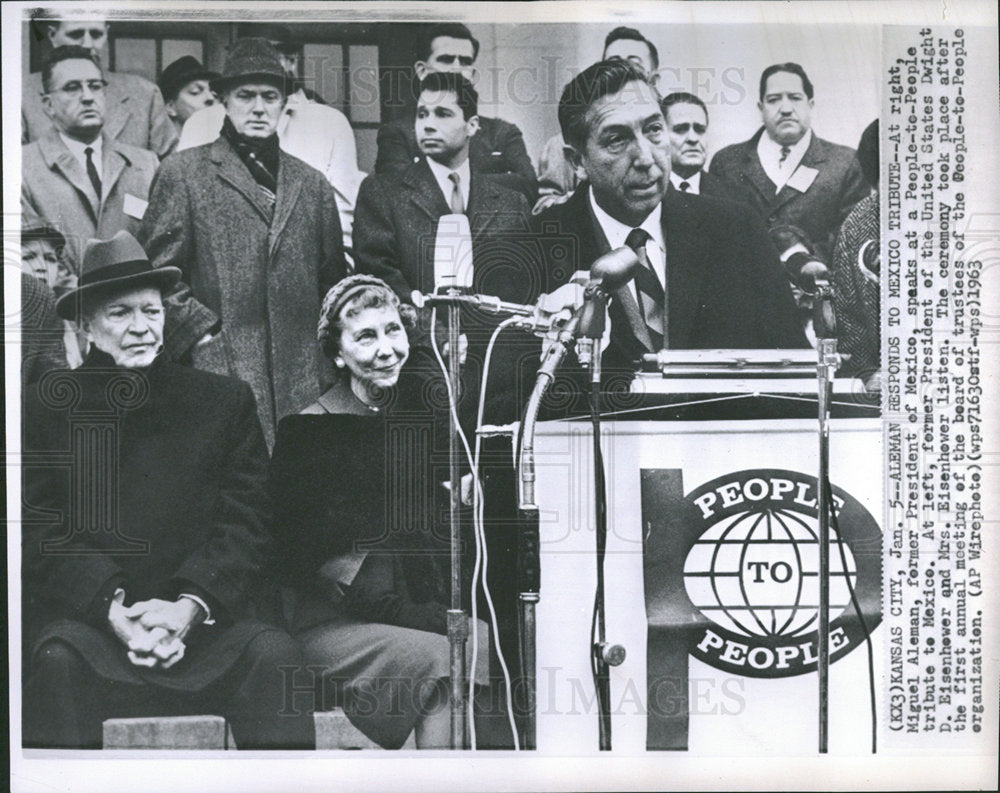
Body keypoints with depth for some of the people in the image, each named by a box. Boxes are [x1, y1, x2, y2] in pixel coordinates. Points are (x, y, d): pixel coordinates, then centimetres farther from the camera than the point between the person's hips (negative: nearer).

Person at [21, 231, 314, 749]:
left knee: (275, 657, -26)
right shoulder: (47, 407, 8)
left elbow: (244, 526, 3)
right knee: (58, 661, -31)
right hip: (86, 616, 0)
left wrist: (188, 607, -13)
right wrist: (114, 609, -15)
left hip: (200, 621, 1)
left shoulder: (224, 401, 10)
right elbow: (41, 532, 1)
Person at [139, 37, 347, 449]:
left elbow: (333, 281, 22)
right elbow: (157, 270, 2)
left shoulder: (313, 185, 18)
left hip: (304, 383, 4)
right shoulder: (183, 172, 6)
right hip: (221, 373, -3)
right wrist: (201, 333, -7)